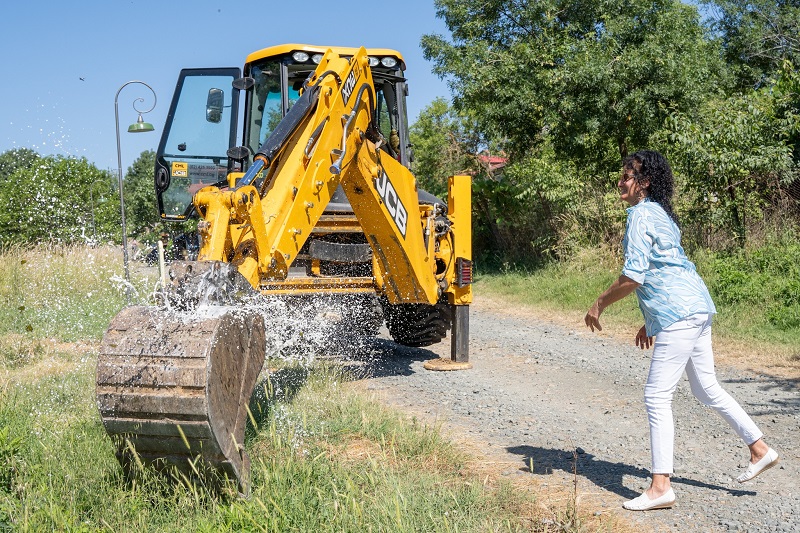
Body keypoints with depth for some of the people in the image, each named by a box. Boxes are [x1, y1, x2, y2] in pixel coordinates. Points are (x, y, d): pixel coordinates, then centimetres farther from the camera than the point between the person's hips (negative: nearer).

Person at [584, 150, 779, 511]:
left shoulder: (641, 214, -12)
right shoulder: (660, 213, 18)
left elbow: (633, 277, -21)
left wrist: (599, 304, -9)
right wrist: (650, 322, 26)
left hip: (678, 314, -10)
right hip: (696, 308, 10)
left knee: (657, 397, -7)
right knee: (706, 388, 20)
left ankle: (660, 487, -6)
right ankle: (759, 449, 29)